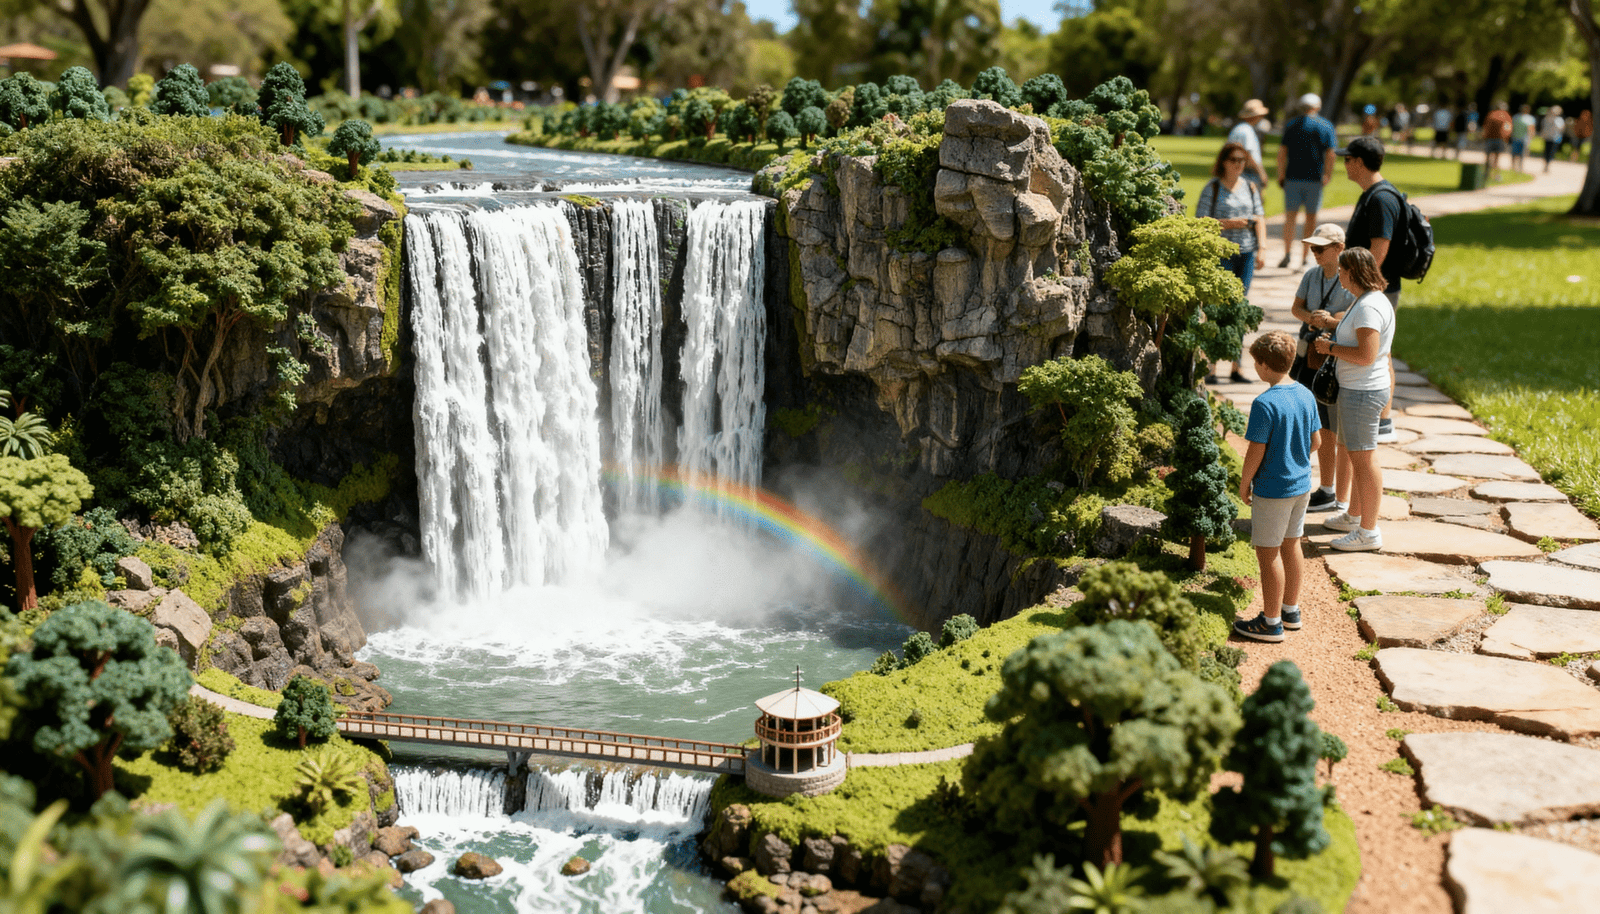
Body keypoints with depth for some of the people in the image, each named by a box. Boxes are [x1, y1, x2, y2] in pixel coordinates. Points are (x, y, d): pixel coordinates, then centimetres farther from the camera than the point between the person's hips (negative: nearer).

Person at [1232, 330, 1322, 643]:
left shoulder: (1264, 403, -22)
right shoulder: (1306, 395, 0)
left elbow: (1255, 452, -19)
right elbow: (1316, 441, 9)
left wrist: (1244, 483, -5)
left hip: (1272, 489, -8)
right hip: (1302, 484, 8)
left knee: (1268, 553, 2)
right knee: (1291, 546, 19)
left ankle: (1271, 622, 9)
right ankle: (1291, 610, 31)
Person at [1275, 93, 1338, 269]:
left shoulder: (1291, 125, 5)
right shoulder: (1325, 126, 2)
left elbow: (1282, 152, 1)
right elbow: (1330, 154, -3)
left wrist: (1281, 175, 6)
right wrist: (1328, 175, 4)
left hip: (1293, 177, 0)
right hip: (1315, 177, 0)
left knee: (1290, 216, 3)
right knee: (1311, 218, 8)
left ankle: (1287, 253, -11)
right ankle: (1304, 257, 9)